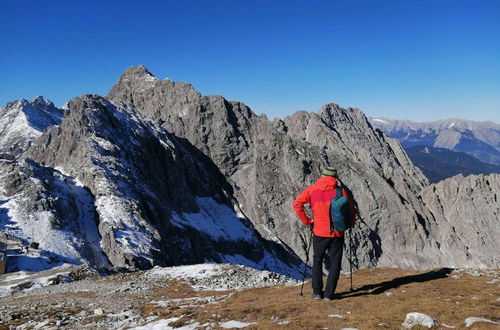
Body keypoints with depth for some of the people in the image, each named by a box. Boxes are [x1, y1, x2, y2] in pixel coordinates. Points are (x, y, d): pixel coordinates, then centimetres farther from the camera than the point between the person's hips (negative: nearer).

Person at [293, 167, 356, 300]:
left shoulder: (312, 189, 1)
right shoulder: (340, 190, -2)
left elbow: (297, 204, -4)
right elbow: (350, 208, -1)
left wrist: (307, 221, 4)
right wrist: (351, 224, 17)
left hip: (320, 232, 1)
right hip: (337, 233, 0)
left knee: (317, 261, 17)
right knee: (335, 263, 11)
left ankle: (317, 292, 17)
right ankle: (329, 294, 11)